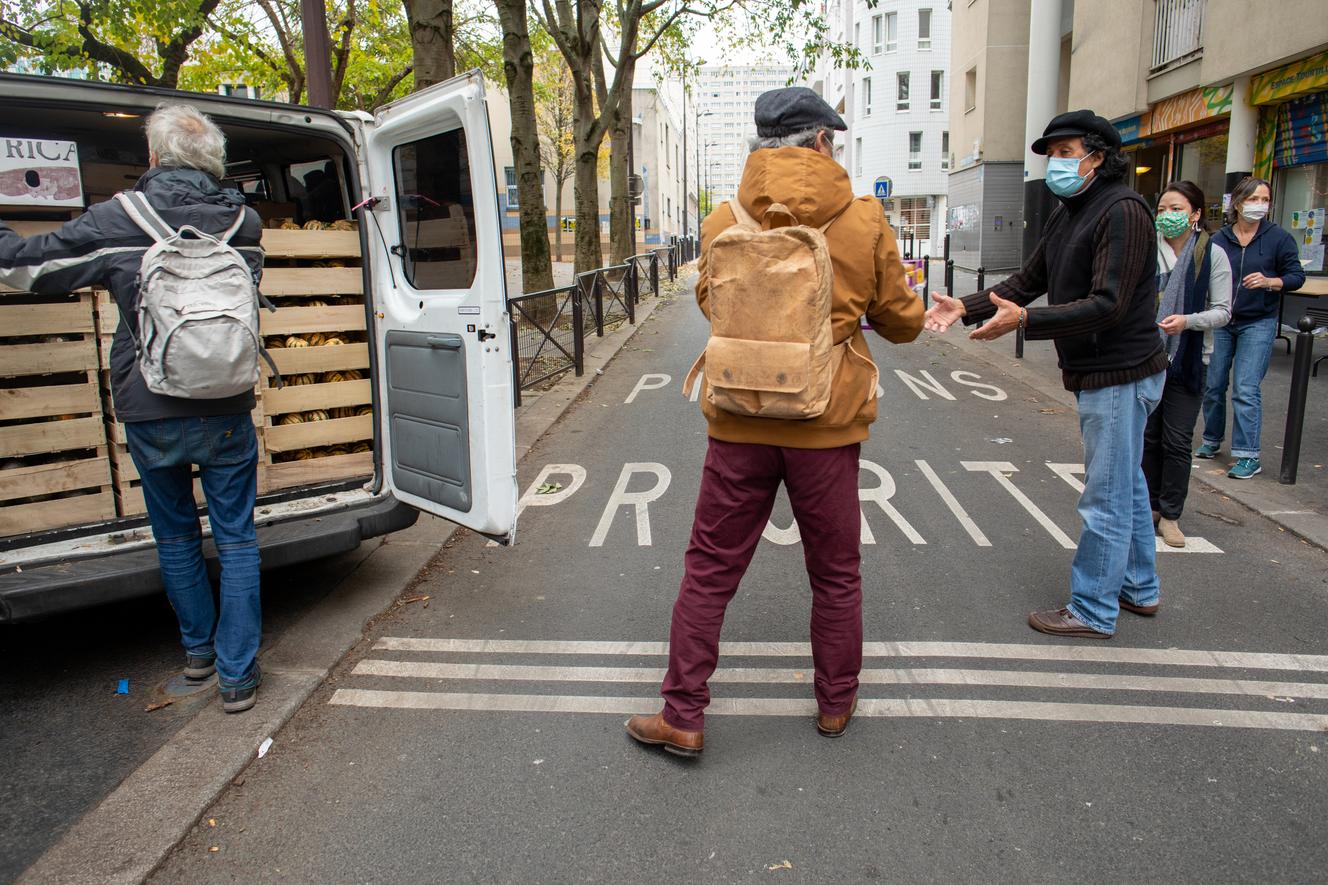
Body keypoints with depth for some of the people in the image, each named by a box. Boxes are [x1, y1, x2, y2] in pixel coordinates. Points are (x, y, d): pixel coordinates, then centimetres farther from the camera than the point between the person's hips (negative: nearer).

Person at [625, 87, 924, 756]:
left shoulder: (723, 222, -2)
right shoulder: (865, 222, -5)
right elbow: (901, 323, 5)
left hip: (740, 420, 1)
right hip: (827, 421, 0)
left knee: (709, 569, 11)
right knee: (836, 573, 17)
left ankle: (683, 717, 18)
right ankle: (836, 703, 34)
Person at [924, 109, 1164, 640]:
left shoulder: (1122, 211, -18)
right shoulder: (1067, 215, 13)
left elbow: (1108, 305, -25)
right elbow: (1029, 281, 14)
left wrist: (1024, 320, -31)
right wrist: (965, 308, 2)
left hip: (1120, 375, -10)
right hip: (1097, 373, 10)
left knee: (1107, 498, -3)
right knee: (1125, 485, 20)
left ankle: (1093, 612, 9)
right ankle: (1138, 589, 36)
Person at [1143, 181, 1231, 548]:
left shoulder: (1213, 255, -3)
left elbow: (1223, 311, -4)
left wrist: (1188, 320, -21)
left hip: (1188, 360, -2)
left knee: (1177, 441, 0)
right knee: (1147, 435, 9)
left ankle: (1170, 514, 11)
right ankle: (1149, 506, 22)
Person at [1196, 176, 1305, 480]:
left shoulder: (1279, 238, -3)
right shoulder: (1219, 240, 1)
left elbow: (1296, 276, -1)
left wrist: (1270, 281, -21)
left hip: (1258, 324, -3)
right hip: (1221, 322, 3)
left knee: (1246, 389, -9)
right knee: (1213, 385, 8)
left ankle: (1248, 456, -5)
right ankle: (1212, 441, 27)